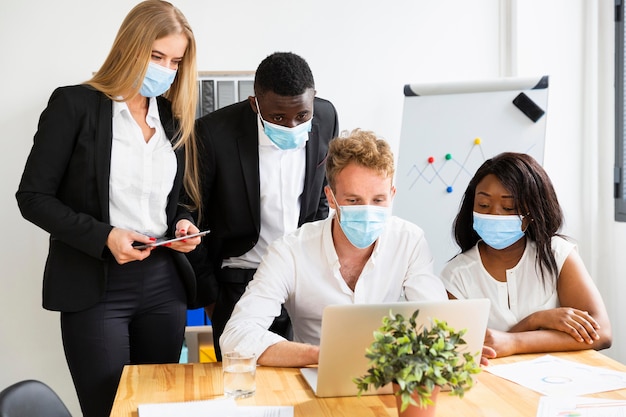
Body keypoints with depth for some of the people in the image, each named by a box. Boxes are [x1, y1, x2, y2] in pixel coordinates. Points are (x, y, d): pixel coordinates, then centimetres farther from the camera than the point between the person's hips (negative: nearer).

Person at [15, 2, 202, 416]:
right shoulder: (75, 104, -5)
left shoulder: (175, 116, 11)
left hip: (164, 284, 5)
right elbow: (34, 197, -6)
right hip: (95, 288, -5)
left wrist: (184, 223, -2)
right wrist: (103, 236, -17)